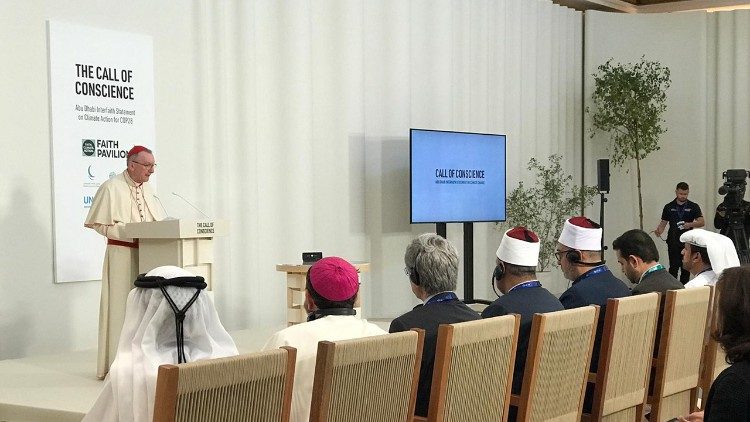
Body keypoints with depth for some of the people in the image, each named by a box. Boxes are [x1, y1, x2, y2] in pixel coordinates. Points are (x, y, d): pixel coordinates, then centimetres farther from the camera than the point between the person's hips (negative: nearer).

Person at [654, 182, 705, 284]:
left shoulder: (693, 207, 4)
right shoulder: (669, 207, 8)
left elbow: (702, 222, -4)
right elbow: (663, 222, 10)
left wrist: (690, 224, -22)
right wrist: (659, 230, -11)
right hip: (673, 242, 0)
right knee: (674, 267, -7)